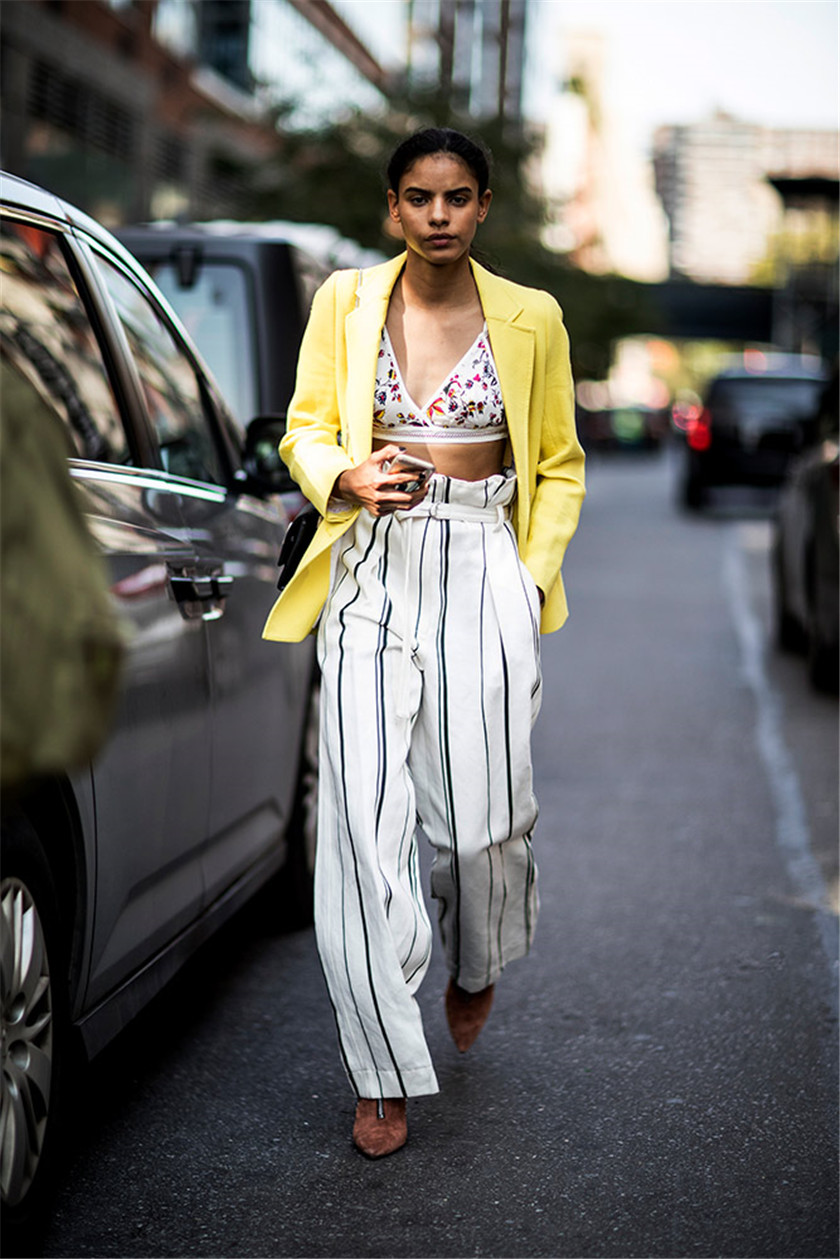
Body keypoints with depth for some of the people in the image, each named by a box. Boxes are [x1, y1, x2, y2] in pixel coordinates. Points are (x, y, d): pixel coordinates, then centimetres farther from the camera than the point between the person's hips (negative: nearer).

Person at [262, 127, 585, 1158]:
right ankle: (384, 1071, 5)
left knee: (484, 808, 3)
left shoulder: (531, 318, 4)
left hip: (485, 576, 0)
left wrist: (535, 573, 0)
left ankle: (476, 969, 39)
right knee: (364, 817, -6)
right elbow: (305, 427, 9)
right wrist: (344, 476, -13)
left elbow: (559, 462, 11)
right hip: (373, 575, 0)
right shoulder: (345, 302, 5)